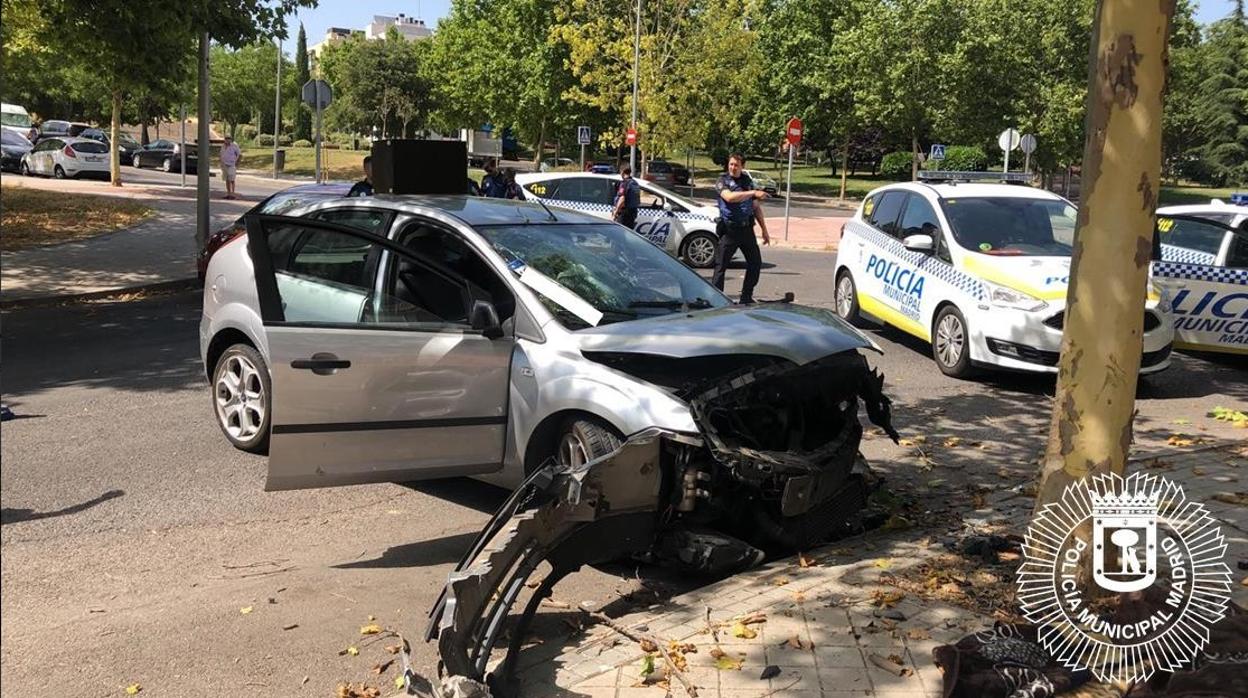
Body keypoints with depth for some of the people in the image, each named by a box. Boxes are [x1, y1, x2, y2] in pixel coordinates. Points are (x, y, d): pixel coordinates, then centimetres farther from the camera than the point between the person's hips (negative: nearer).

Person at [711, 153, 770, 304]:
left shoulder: (747, 181, 13)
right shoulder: (723, 181, -3)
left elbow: (756, 207, 18)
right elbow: (729, 197, -25)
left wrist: (764, 230, 16)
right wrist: (753, 193, -27)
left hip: (747, 229, 6)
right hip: (729, 230, -5)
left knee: (755, 263, 9)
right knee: (721, 266, -5)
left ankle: (746, 298, 21)